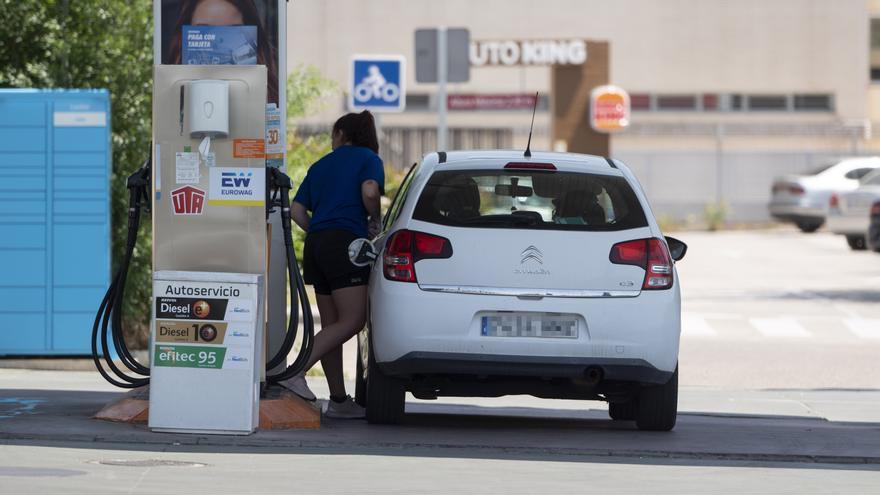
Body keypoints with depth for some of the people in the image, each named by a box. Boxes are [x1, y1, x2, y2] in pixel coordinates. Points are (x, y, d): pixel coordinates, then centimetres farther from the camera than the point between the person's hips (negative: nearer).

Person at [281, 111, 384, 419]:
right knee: (352, 321, -9)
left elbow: (297, 211, 13)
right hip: (346, 242, -7)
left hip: (316, 243, 7)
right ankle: (297, 373, -22)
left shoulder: (320, 165, 20)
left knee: (331, 325, 8)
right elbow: (369, 192, -15)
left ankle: (339, 400, 7)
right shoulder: (367, 158, 5)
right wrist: (375, 221, 2)